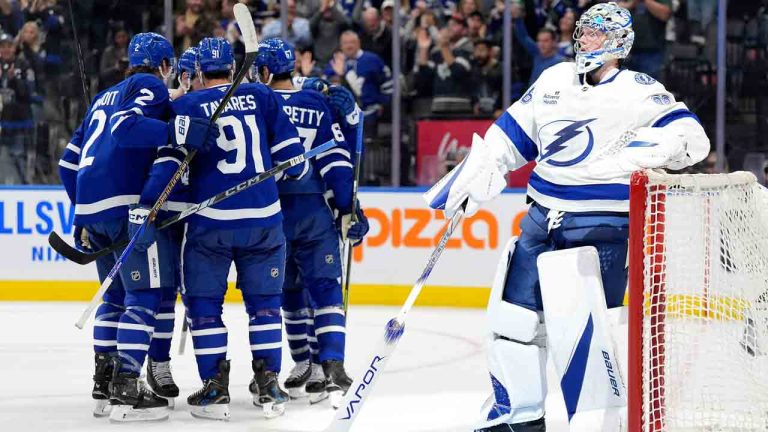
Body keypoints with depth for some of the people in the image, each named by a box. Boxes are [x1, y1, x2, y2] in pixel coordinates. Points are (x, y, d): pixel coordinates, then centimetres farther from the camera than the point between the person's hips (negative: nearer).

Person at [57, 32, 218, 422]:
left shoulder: (104, 98, 26)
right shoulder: (151, 86, 2)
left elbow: (68, 163, 26)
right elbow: (125, 127, -19)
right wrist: (177, 131, -28)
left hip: (90, 204, 9)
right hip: (127, 204, -9)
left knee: (117, 293, 19)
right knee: (145, 294, -8)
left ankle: (104, 384, 20)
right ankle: (125, 389, -15)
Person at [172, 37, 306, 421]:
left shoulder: (185, 105, 1)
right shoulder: (262, 97, 6)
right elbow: (289, 151, 7)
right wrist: (298, 172, 27)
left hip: (210, 220, -2)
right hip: (263, 219, 2)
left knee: (204, 303, 8)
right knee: (264, 302, 13)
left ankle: (215, 388, 5)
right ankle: (268, 386, 10)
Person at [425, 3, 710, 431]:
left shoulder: (639, 91, -6)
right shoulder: (555, 80, 11)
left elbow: (691, 136, -15)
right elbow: (512, 133, 18)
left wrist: (656, 147, -35)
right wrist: (475, 175, 11)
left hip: (602, 229, -6)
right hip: (544, 219, 6)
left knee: (582, 328, -14)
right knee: (515, 314, 8)